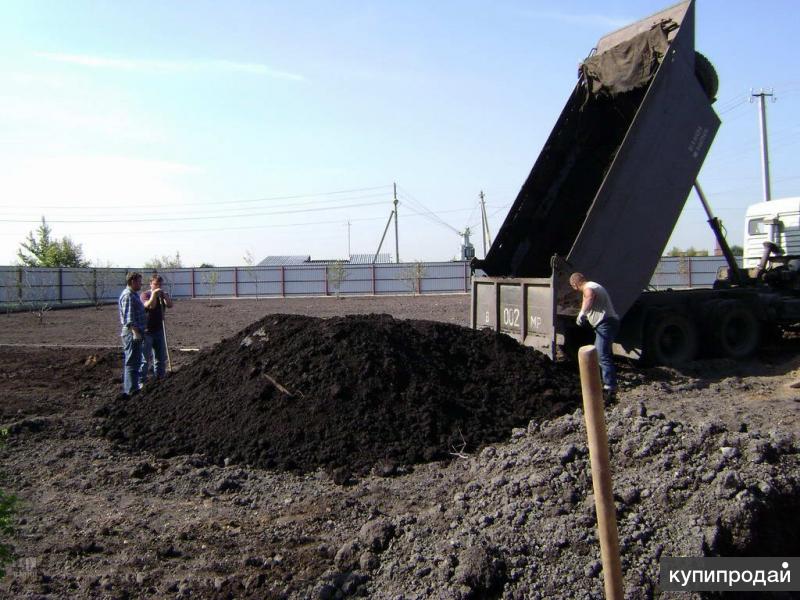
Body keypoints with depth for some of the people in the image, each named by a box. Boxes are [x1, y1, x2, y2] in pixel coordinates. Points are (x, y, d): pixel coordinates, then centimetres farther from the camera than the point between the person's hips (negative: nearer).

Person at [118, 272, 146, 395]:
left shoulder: (134, 295, 18)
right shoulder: (128, 295, -14)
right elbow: (129, 317, -22)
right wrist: (135, 332, -28)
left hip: (136, 332, 11)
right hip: (132, 333, -11)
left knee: (135, 361, 15)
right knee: (132, 362, -8)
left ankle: (127, 388, 23)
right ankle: (132, 390, -7)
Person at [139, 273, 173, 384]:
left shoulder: (163, 295, 10)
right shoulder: (145, 295, -5)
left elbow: (170, 305, -9)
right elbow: (150, 306, -24)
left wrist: (164, 295, -21)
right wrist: (154, 294, -26)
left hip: (159, 330, 5)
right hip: (147, 331, -5)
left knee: (161, 358, 11)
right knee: (145, 358, -3)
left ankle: (160, 378, 21)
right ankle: (141, 381, 1)